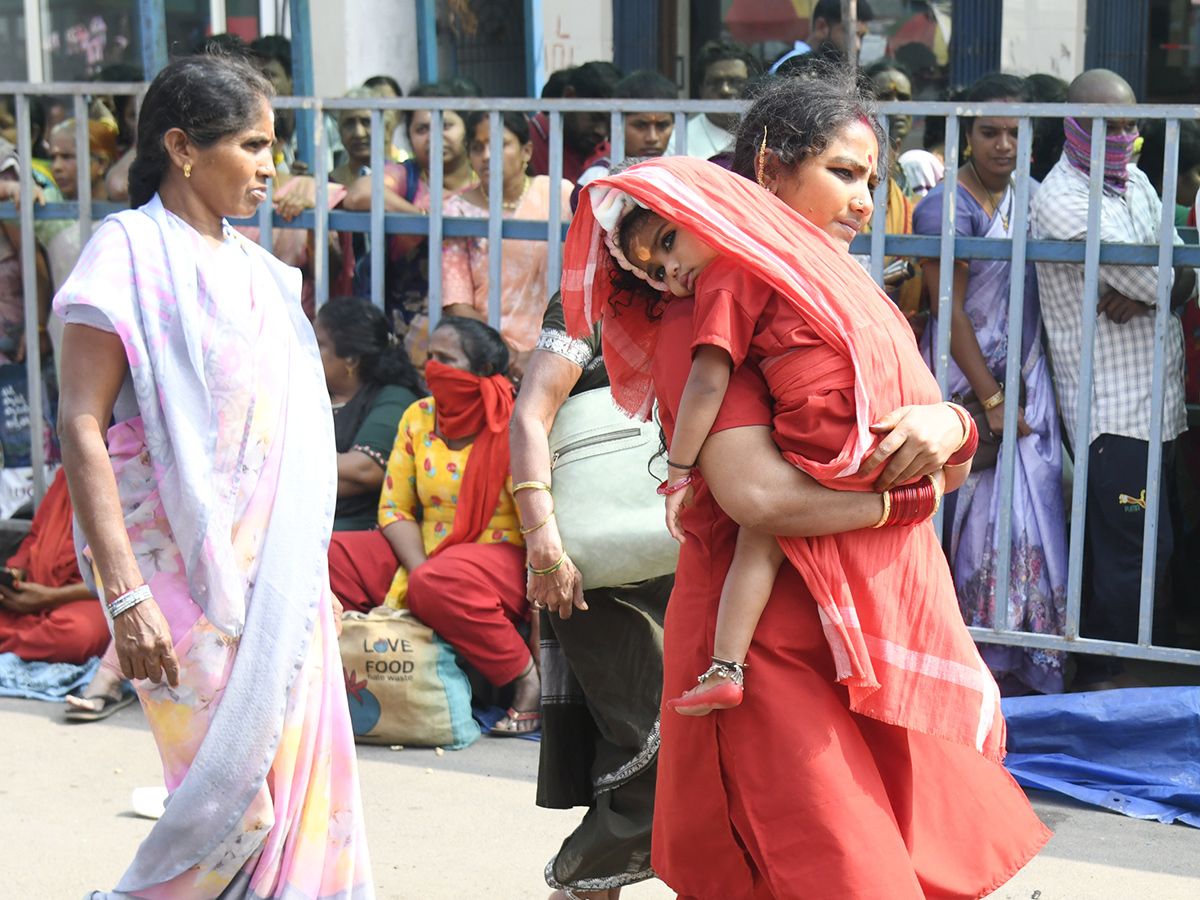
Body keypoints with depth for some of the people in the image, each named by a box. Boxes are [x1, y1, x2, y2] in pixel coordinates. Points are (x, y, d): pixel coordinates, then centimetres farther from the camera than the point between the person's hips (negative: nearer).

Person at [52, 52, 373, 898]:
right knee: (230, 792, -7)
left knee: (299, 781, 5)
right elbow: (81, 427, -14)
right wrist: (124, 593, -21)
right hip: (187, 572, -7)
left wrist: (311, 574, 19)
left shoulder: (255, 268, 14)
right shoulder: (130, 255, -8)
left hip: (278, 569, 7)